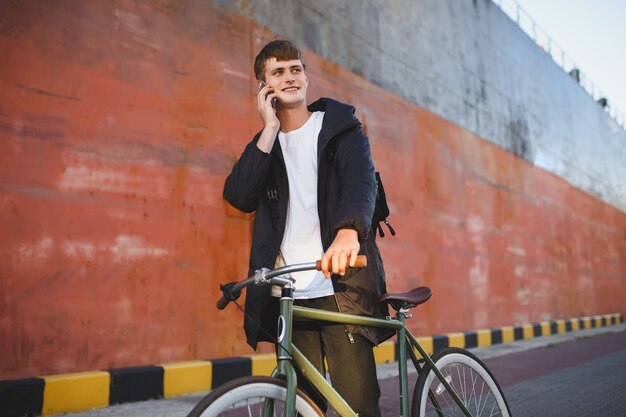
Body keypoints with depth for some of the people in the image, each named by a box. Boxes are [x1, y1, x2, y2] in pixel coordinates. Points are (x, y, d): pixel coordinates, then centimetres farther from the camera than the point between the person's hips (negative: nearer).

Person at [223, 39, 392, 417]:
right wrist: (271, 128, -7)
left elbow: (362, 181, -13)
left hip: (340, 287, -3)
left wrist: (348, 231, -34)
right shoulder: (264, 143, 15)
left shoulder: (341, 127, 6)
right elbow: (241, 197, -5)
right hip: (287, 295, 3)